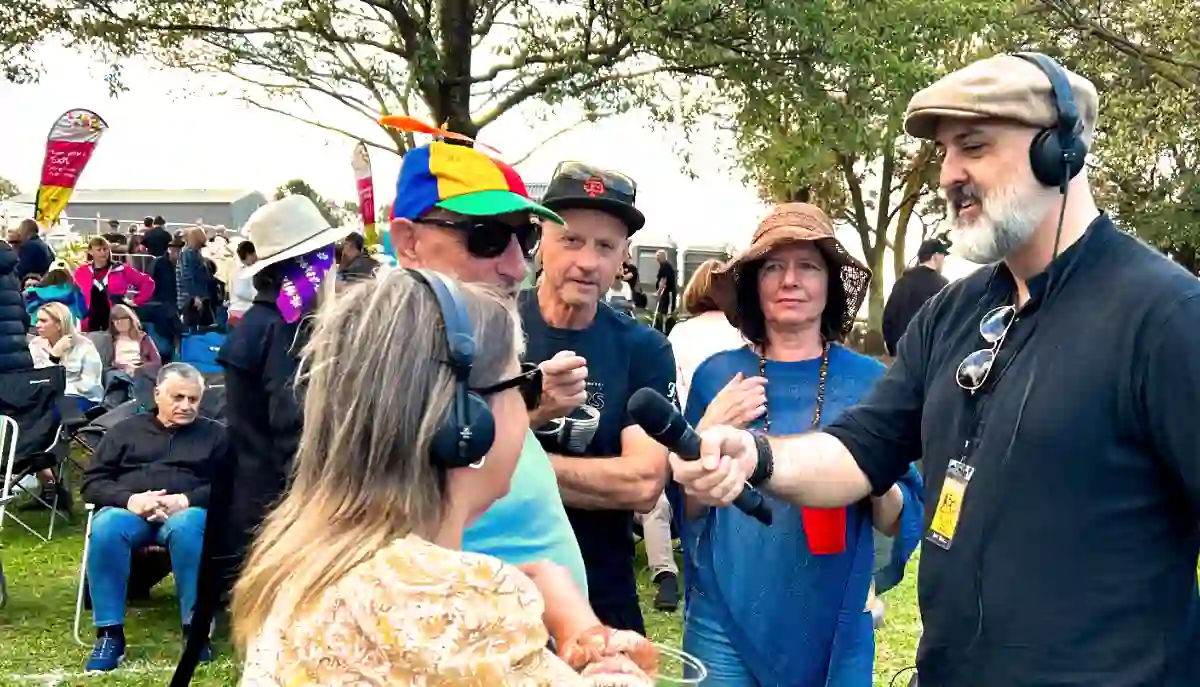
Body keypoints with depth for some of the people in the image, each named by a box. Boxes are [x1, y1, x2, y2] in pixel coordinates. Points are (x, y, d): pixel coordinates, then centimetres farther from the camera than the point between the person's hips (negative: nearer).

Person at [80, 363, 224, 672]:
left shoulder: (213, 433, 19)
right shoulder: (125, 430, 23)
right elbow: (92, 482, 12)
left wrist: (185, 500, -15)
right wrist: (129, 499, -8)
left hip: (187, 511, -1)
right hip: (130, 510, 2)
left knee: (187, 526, -38)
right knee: (106, 525, -34)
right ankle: (109, 634, -29)